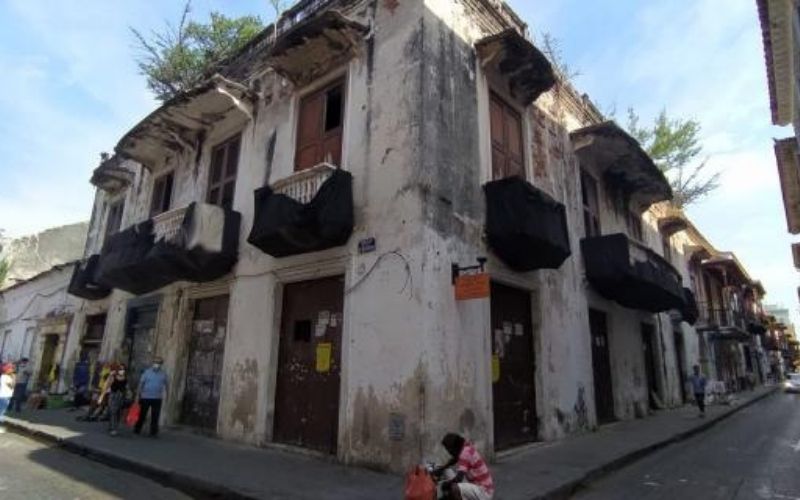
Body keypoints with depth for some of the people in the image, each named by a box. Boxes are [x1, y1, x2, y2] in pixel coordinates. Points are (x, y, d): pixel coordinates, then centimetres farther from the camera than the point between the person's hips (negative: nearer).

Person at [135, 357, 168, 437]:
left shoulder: (163, 374, 3)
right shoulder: (147, 372, -2)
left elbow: (166, 385, 10)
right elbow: (141, 384, -1)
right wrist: (138, 395, -3)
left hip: (157, 398, 1)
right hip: (145, 397, -1)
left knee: (155, 417, 2)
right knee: (142, 415, 8)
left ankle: (153, 432, 11)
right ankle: (137, 429, 25)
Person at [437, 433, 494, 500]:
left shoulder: (465, 453, -26)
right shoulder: (466, 446, 0)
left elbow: (459, 478, -30)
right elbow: (454, 459, 20)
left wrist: (446, 483, -13)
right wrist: (441, 469, 12)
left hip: (484, 492, -10)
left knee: (454, 488, -26)